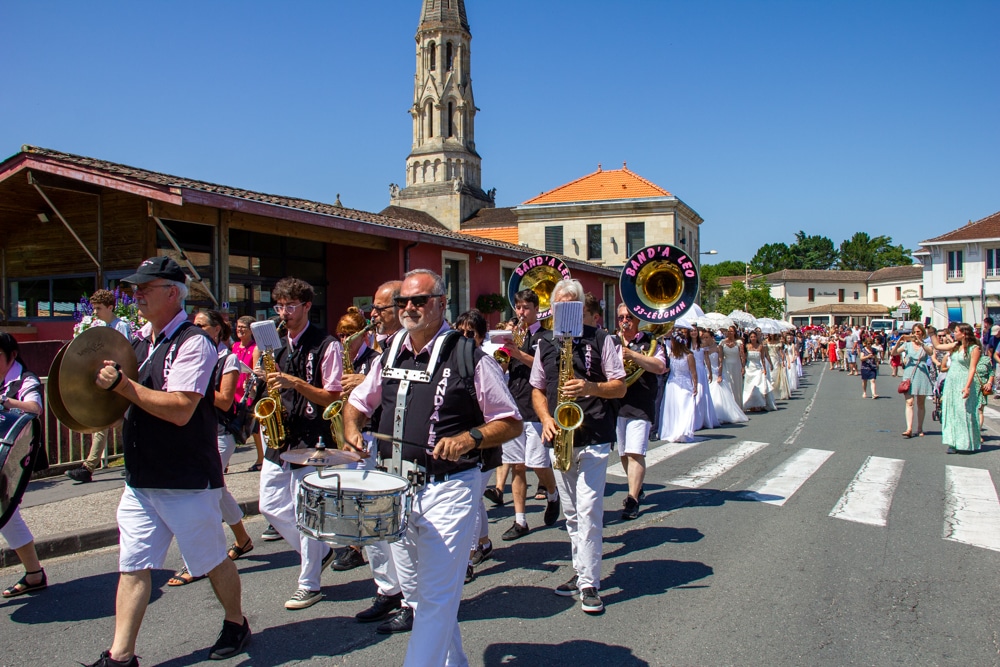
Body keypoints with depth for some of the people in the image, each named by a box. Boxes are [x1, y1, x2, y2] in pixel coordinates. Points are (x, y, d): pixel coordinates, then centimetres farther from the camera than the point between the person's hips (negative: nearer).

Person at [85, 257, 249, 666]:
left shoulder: (192, 343, -13)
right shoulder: (141, 346, 13)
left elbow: (180, 409, -24)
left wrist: (122, 385, -24)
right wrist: (106, 384, 3)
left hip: (188, 482, -7)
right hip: (140, 479, 7)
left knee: (213, 561, 9)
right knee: (133, 566, 6)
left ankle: (236, 626, 30)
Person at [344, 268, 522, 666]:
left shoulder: (471, 360, -9)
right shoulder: (389, 358, 8)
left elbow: (511, 423, -6)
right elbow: (357, 402, 22)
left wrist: (470, 438, -23)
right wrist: (352, 429, 1)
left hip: (449, 489, -6)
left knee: (437, 596, -7)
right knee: (413, 588, 18)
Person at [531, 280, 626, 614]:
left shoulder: (600, 339, 0)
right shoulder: (545, 345, 11)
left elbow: (620, 387, -1)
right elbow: (537, 389, 15)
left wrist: (590, 387, -20)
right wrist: (546, 419, -4)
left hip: (593, 437, -5)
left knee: (588, 510, -10)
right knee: (571, 512, 13)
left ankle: (589, 584, -2)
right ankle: (581, 571, 26)